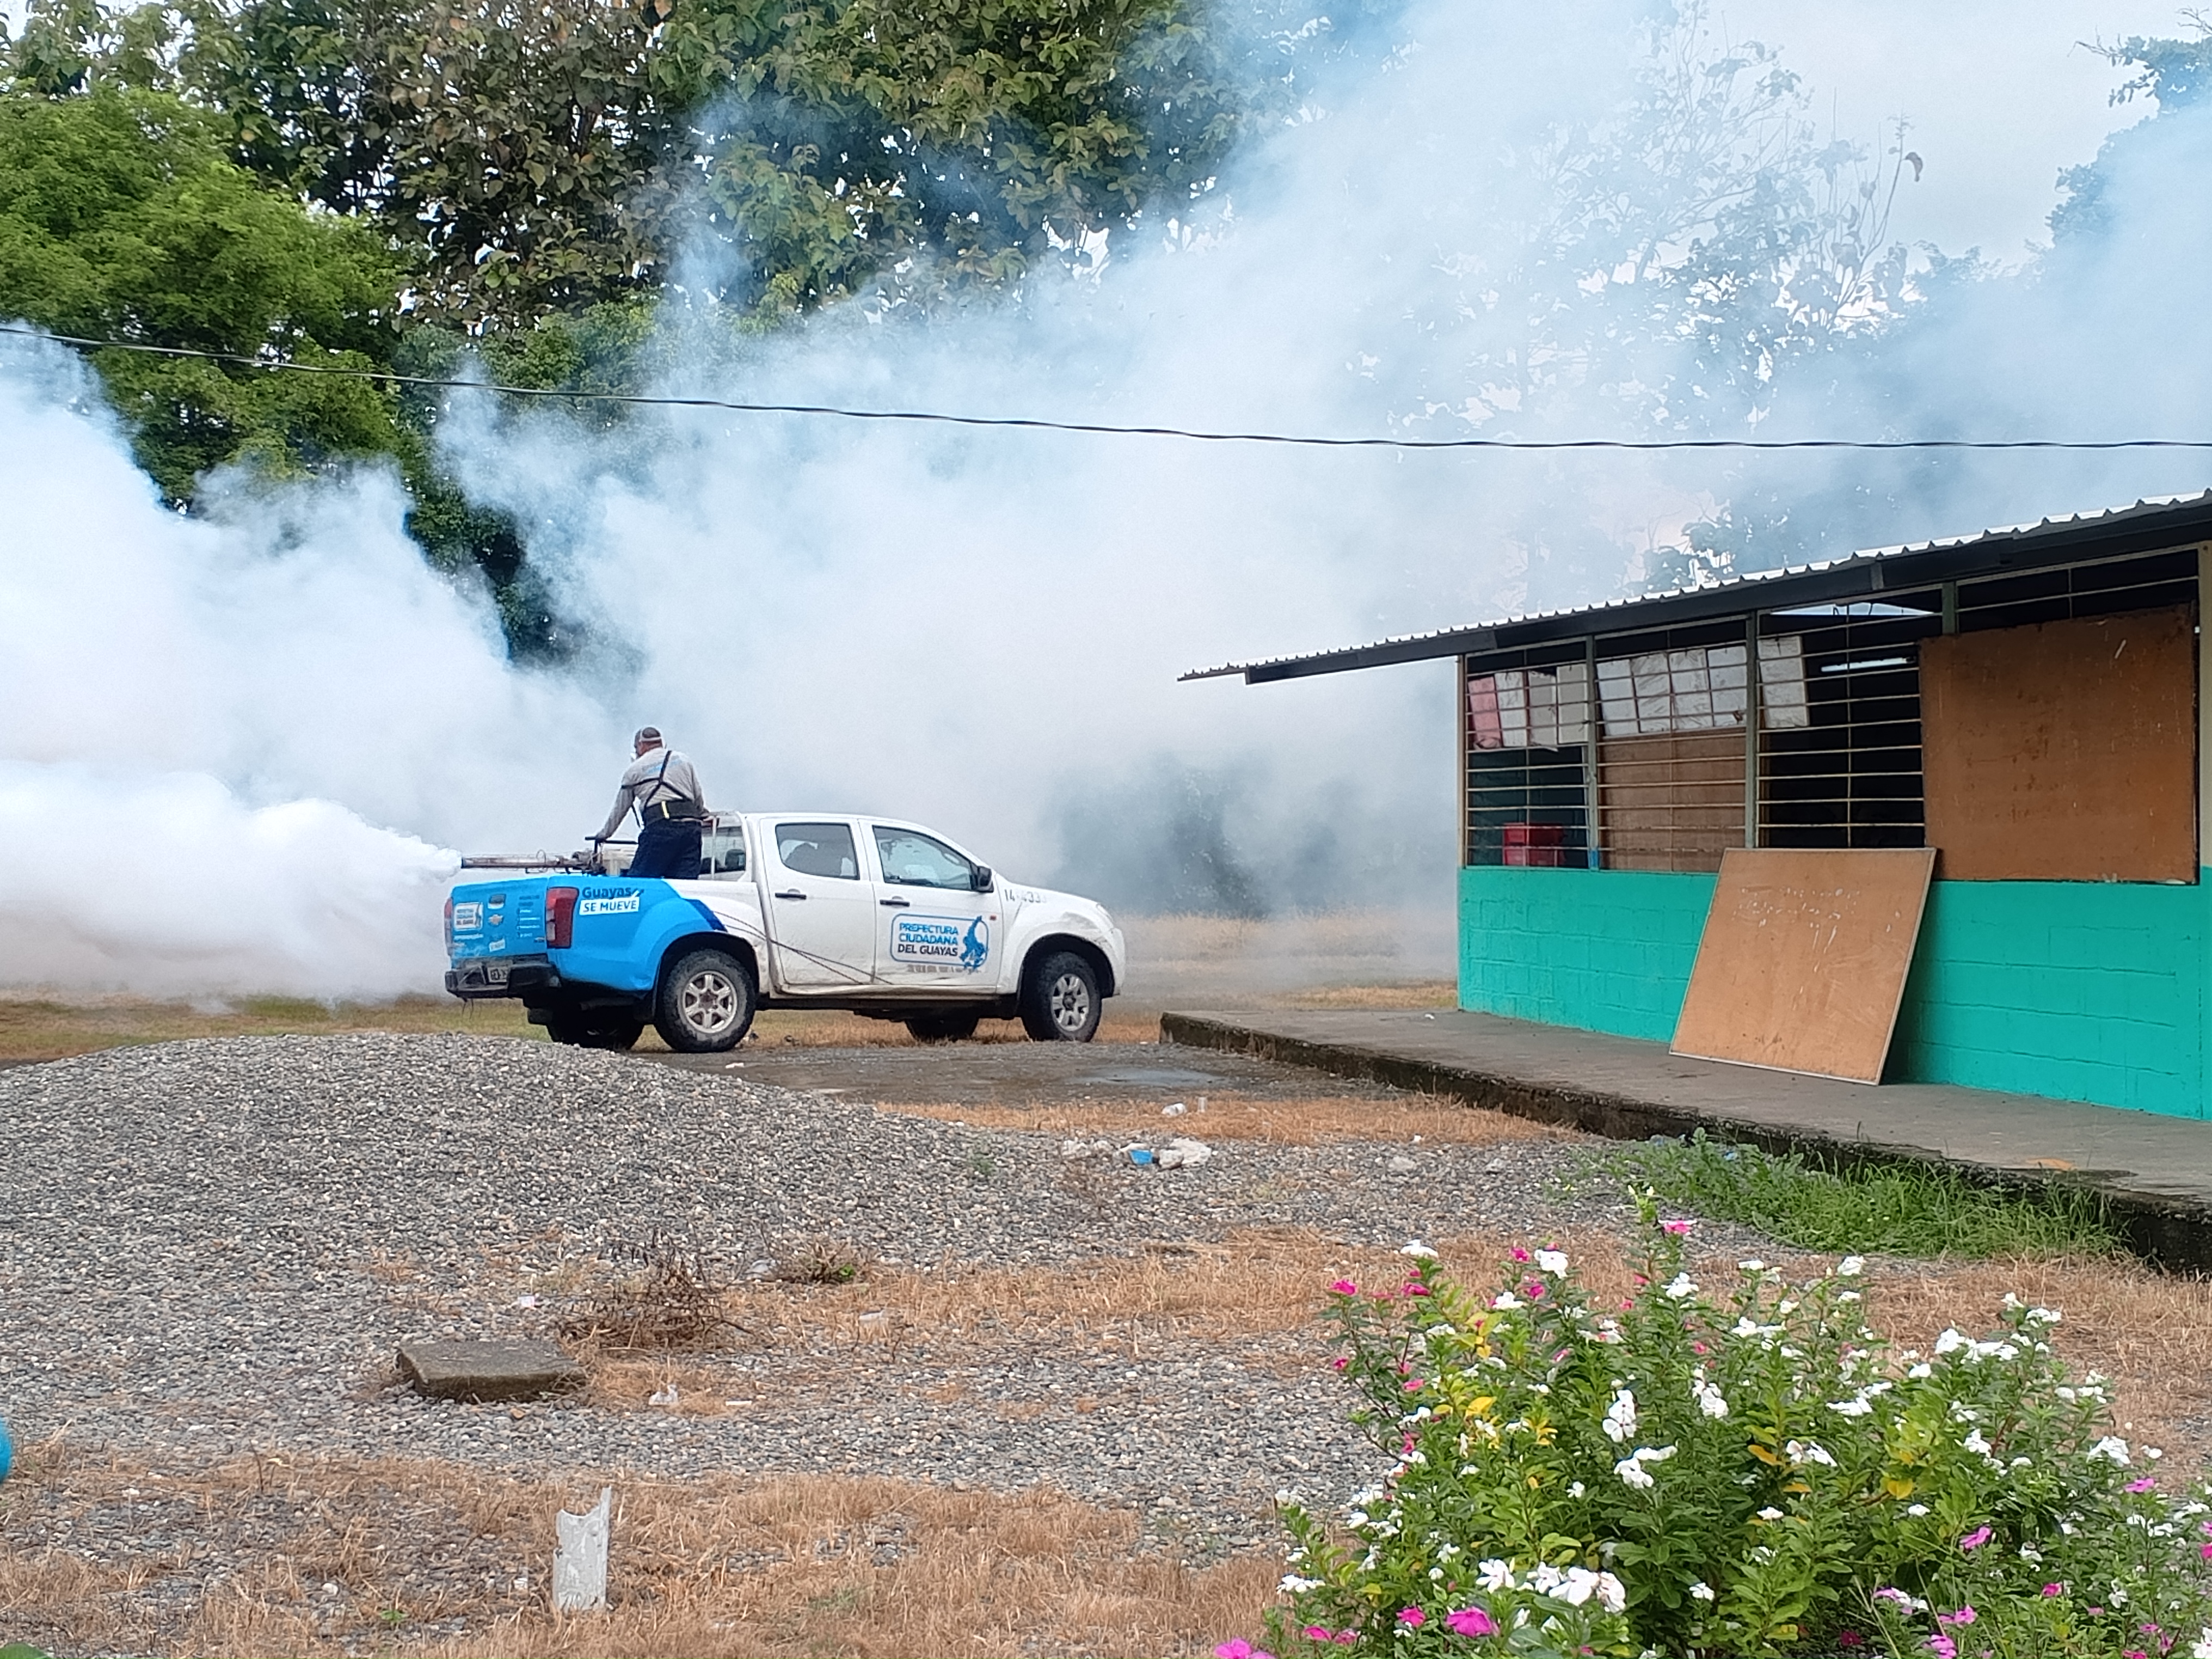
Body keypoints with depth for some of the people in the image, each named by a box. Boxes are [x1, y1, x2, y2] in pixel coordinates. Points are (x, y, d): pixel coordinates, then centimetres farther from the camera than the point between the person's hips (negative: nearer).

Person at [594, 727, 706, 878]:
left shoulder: (635, 769, 15)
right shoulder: (683, 760, 23)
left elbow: (619, 810, 22)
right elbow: (699, 800, 20)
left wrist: (602, 835, 34)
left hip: (660, 827, -4)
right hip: (691, 827, 4)